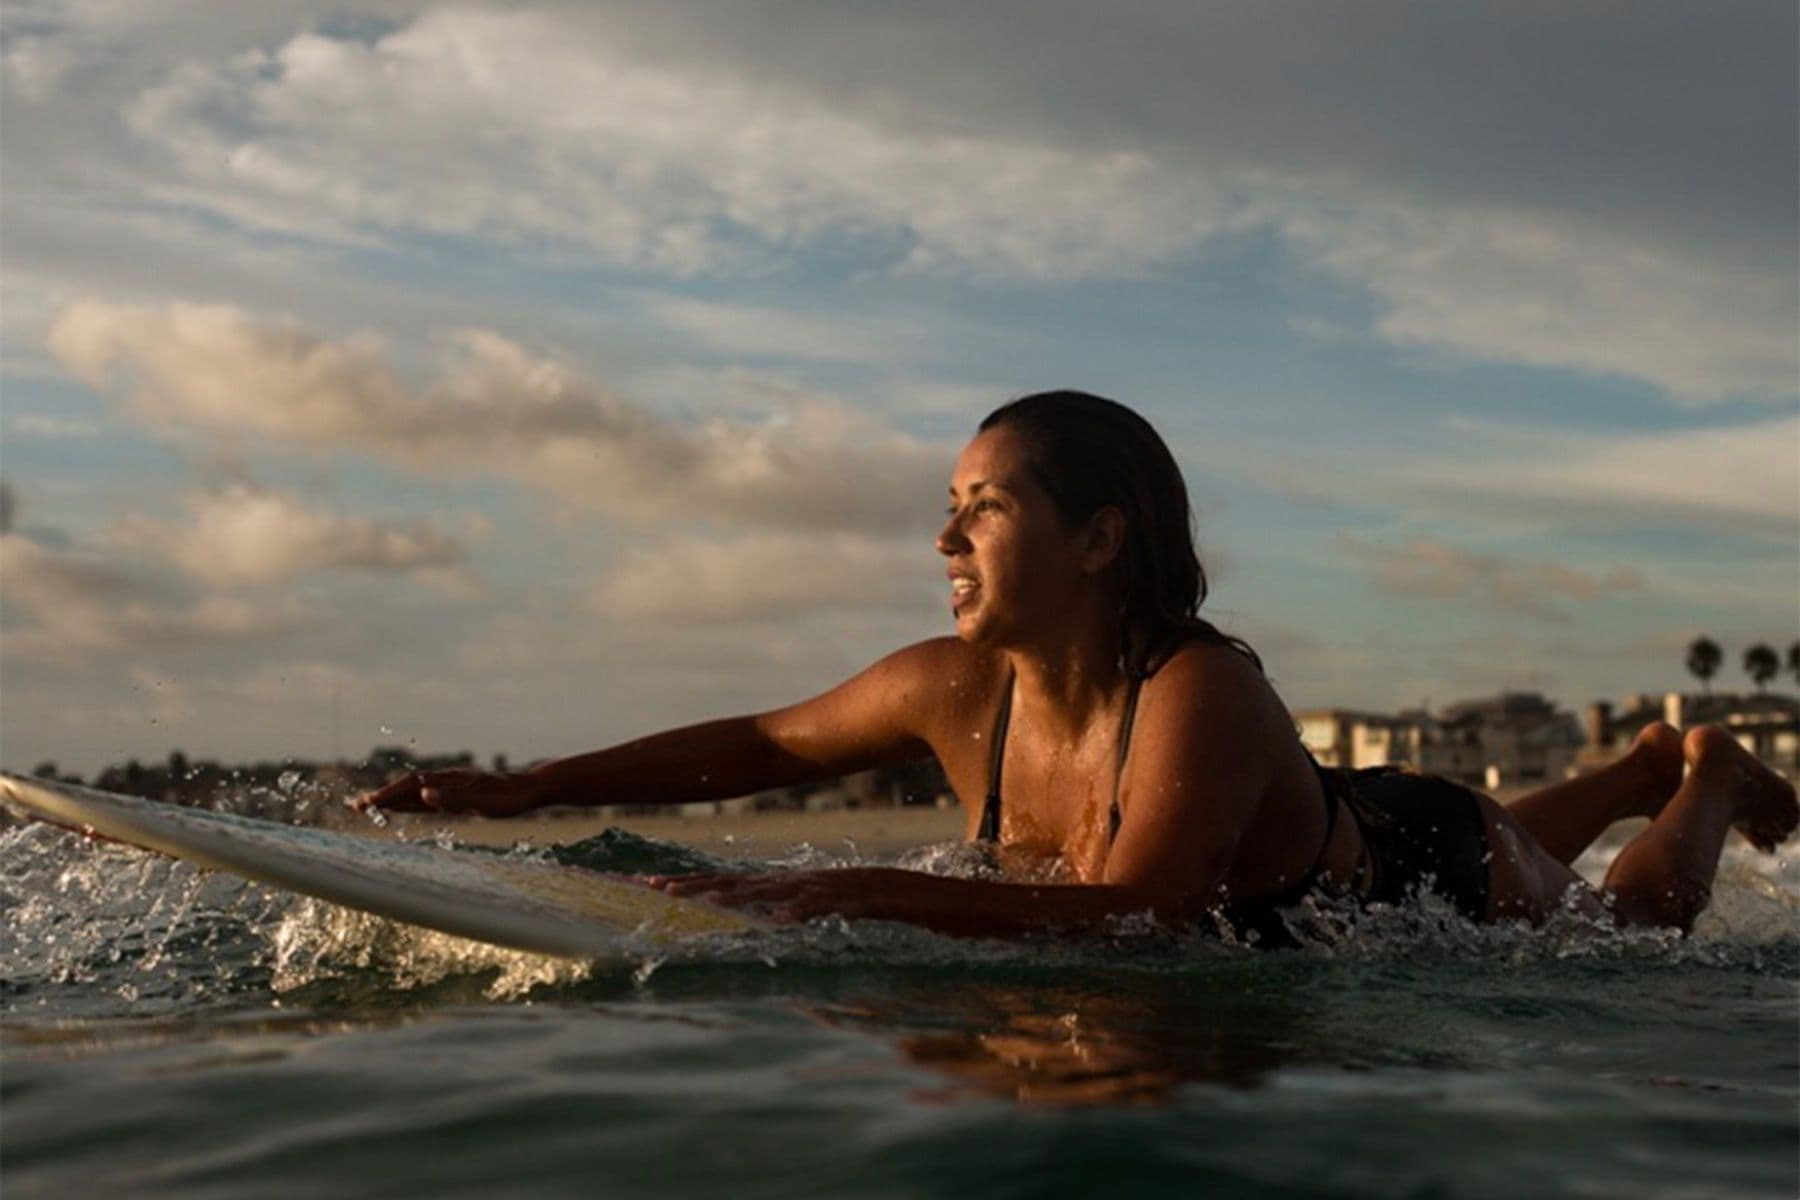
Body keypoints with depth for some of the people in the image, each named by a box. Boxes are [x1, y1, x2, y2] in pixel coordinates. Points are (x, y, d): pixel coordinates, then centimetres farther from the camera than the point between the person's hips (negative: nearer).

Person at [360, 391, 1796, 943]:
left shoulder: (1205, 695, -45)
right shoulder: (953, 689, -25)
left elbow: (1137, 918, -57)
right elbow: (761, 743, -11)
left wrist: (855, 893, -63)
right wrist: (518, 791, -16)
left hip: (1422, 866, -5)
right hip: (1324, 839, 6)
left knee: (1631, 923, 27)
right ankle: (1641, 767, 63)